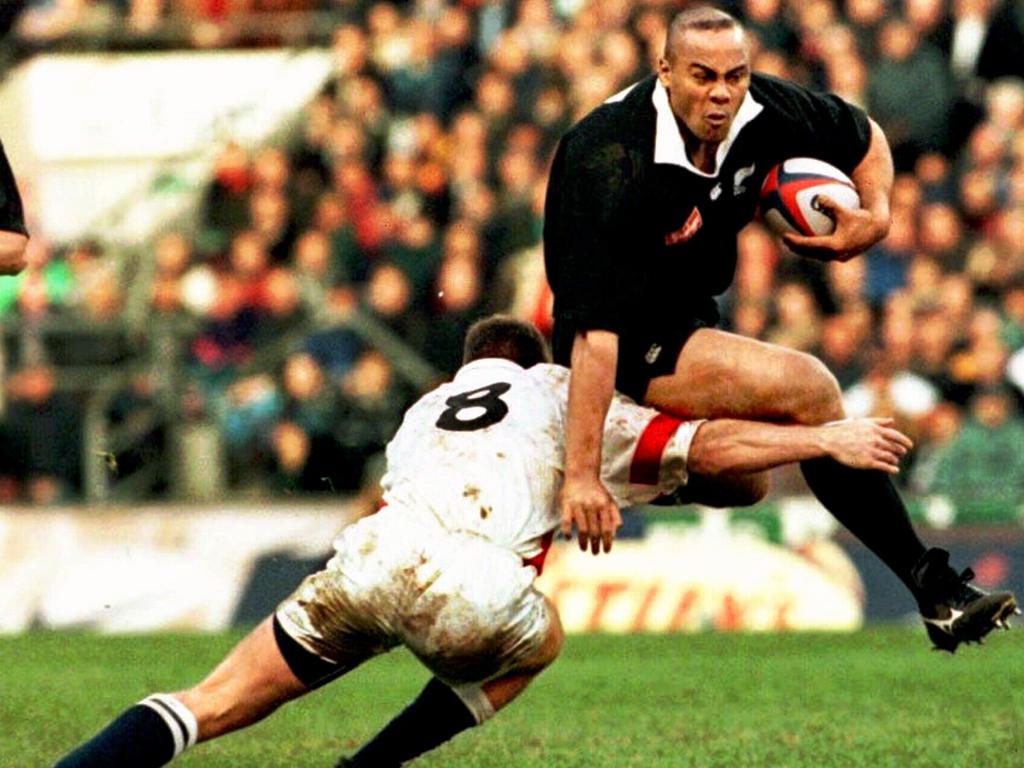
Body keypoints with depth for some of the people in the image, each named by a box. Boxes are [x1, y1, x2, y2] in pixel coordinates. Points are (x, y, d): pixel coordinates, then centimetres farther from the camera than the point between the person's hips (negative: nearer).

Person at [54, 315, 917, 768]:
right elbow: (704, 449, 16)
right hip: (470, 594, -3)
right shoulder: (565, 397, 26)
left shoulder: (425, 410, 39)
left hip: (369, 558, 3)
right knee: (536, 643, 31)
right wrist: (824, 438, 20)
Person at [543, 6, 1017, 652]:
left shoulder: (764, 112, -11)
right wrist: (582, 475, -40)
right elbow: (595, 330, -35)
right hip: (631, 342, -8)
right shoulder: (611, 159, -30)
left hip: (691, 317, 8)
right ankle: (934, 589, -19)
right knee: (808, 390, -24)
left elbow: (866, 137, 11)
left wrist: (876, 215, -9)